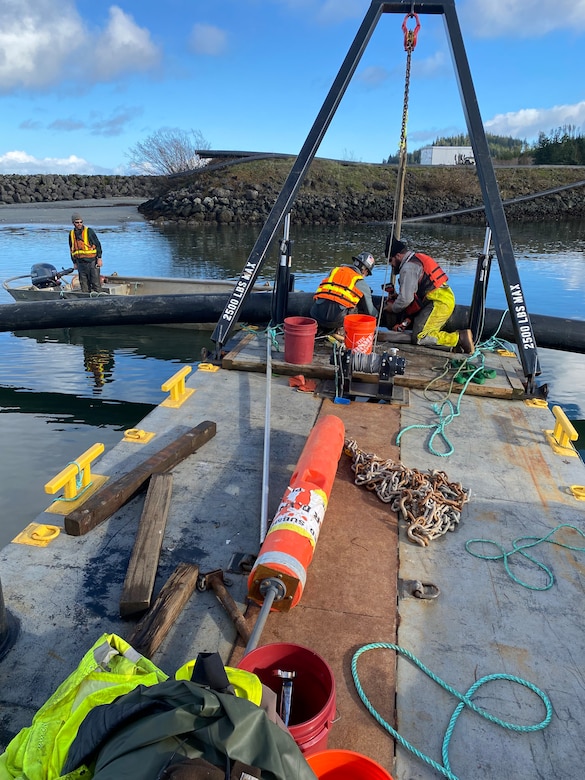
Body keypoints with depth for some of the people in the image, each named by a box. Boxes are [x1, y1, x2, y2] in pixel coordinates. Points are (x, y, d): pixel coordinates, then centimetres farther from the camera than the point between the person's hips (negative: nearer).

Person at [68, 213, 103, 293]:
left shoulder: (89, 231, -4)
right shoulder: (71, 234, 11)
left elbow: (98, 244, -4)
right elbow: (71, 249, 19)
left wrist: (99, 258, -9)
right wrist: (74, 262, 17)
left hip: (92, 261, -5)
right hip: (81, 263, 5)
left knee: (96, 283, -6)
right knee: (84, 284, 7)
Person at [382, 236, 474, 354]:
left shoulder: (408, 268, -12)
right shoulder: (417, 258, 19)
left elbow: (406, 299, -15)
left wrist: (393, 308, 3)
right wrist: (398, 295, 18)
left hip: (439, 303, -10)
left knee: (419, 338, -11)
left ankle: (459, 338, -14)